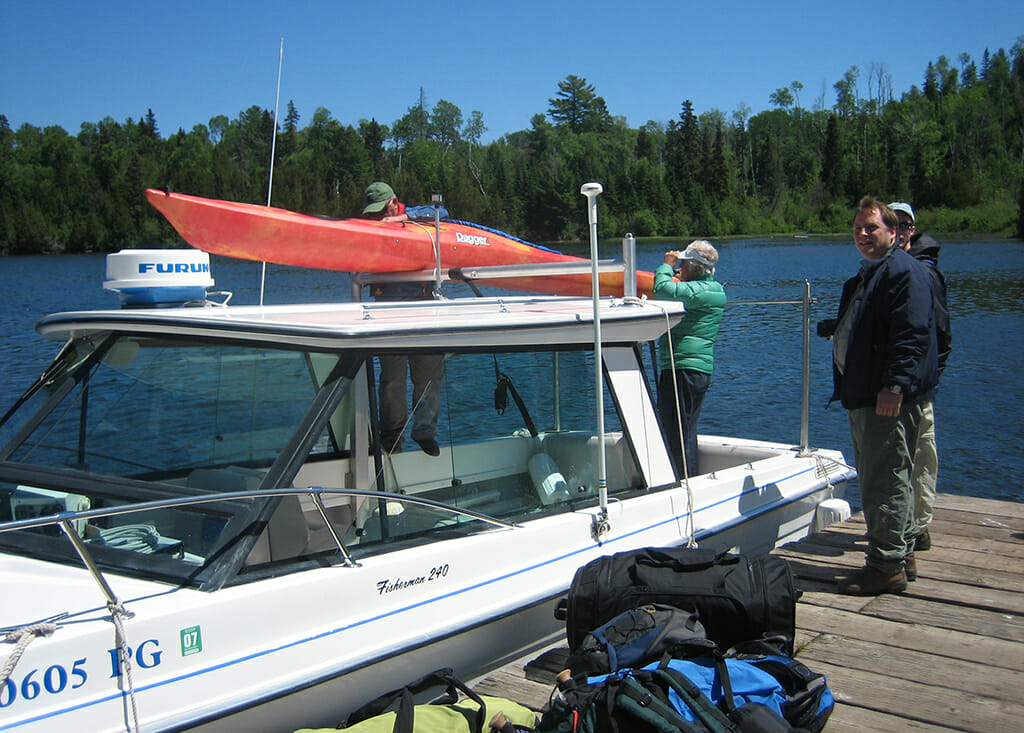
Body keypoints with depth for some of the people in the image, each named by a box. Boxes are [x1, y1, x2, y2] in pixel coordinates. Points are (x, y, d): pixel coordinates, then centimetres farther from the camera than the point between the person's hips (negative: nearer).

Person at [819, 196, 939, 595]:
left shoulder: (904, 271, -12)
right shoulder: (866, 276, 21)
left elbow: (911, 334, -22)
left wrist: (894, 385, -28)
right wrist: (836, 329, 17)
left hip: (889, 398, -11)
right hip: (863, 395, 11)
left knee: (885, 481, -7)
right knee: (877, 479, 17)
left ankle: (887, 566, -1)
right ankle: (902, 554, 28)